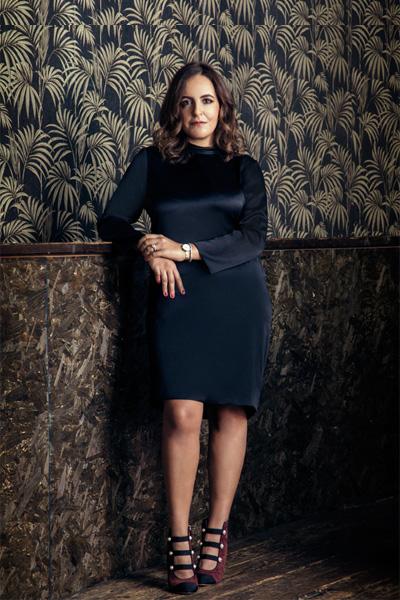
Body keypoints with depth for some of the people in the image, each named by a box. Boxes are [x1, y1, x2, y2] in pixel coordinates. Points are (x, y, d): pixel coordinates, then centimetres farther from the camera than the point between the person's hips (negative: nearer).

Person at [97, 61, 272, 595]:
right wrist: (148, 246, -9)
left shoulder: (244, 167, 13)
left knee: (231, 412, -1)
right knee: (182, 414, -13)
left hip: (238, 298, 1)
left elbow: (254, 238, 1)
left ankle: (217, 532, 9)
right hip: (177, 297, -1)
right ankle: (179, 541, -6)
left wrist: (187, 249, -10)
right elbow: (112, 221, 11)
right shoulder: (152, 162, 13)